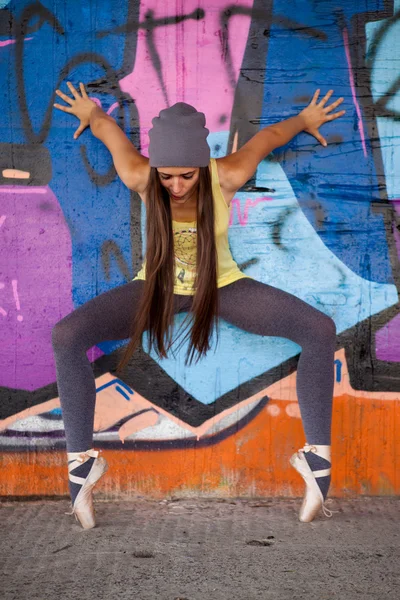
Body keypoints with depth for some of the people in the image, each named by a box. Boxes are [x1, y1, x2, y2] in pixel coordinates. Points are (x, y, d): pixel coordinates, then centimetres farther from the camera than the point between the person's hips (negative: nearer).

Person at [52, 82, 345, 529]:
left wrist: (306, 120, 15)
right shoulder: (139, 178, -27)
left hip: (222, 285, 0)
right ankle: (81, 460, -13)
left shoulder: (227, 176, -28)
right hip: (158, 285, 0)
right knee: (66, 336, -24)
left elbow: (270, 135, -7)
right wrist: (88, 112, 17)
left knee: (320, 330, -21)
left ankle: (318, 457, -10)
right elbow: (107, 126, -7)